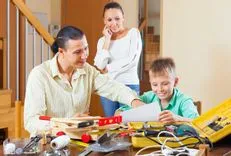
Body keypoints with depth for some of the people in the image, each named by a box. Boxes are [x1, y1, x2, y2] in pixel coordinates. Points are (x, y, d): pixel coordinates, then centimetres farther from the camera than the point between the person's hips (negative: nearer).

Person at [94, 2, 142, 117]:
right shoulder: (102, 40, 12)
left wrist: (108, 68, -1)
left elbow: (131, 60, -9)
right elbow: (100, 65, -4)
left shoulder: (133, 33, 3)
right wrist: (107, 40, -3)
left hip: (129, 85, -3)